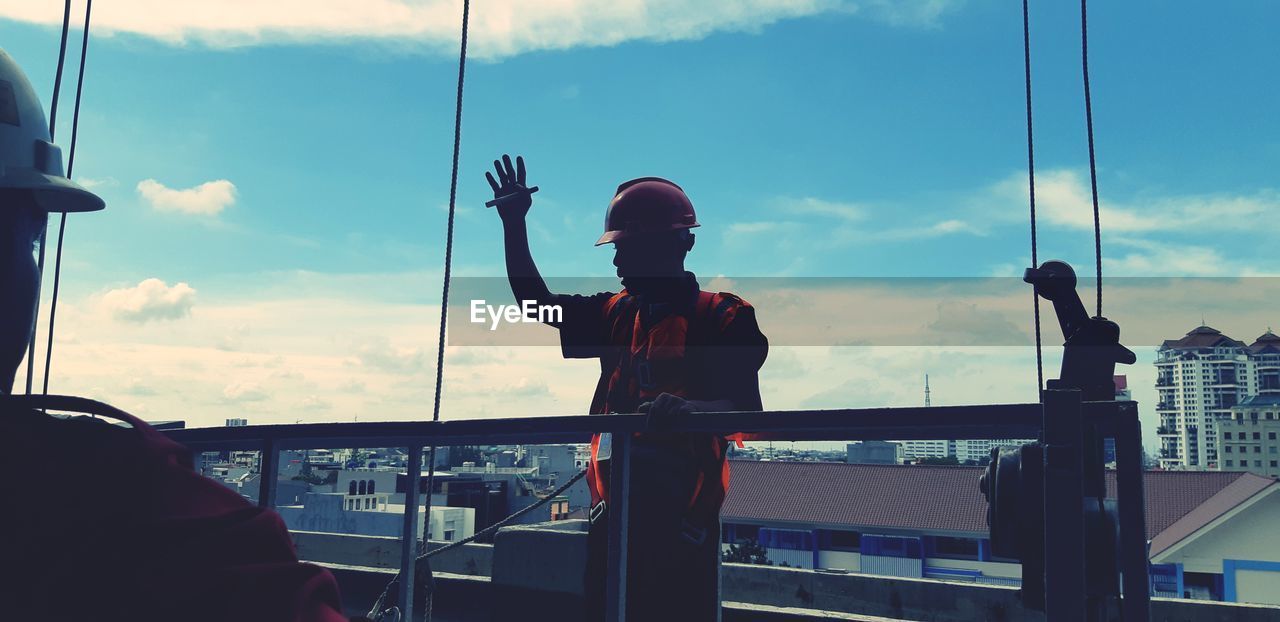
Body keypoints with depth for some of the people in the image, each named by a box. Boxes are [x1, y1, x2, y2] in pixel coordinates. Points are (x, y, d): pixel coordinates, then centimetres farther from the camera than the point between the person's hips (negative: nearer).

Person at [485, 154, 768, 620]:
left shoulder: (722, 317, -4)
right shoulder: (615, 314, 16)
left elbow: (746, 410, -13)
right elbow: (536, 301, 21)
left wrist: (689, 409, -35)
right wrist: (514, 223, 14)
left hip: (681, 514, -6)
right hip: (613, 511, 7)